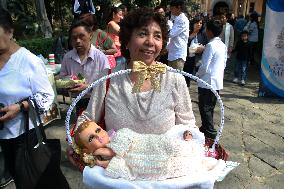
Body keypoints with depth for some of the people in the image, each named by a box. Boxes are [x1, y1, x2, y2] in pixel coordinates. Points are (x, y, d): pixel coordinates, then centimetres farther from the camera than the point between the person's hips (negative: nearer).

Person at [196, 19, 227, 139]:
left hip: (208, 82, -9)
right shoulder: (223, 45, 10)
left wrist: (197, 75, -2)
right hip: (218, 81, 9)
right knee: (210, 107, 17)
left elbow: (204, 66, -18)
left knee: (205, 108, 0)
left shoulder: (211, 45, -17)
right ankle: (206, 128, 29)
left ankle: (210, 133, 4)